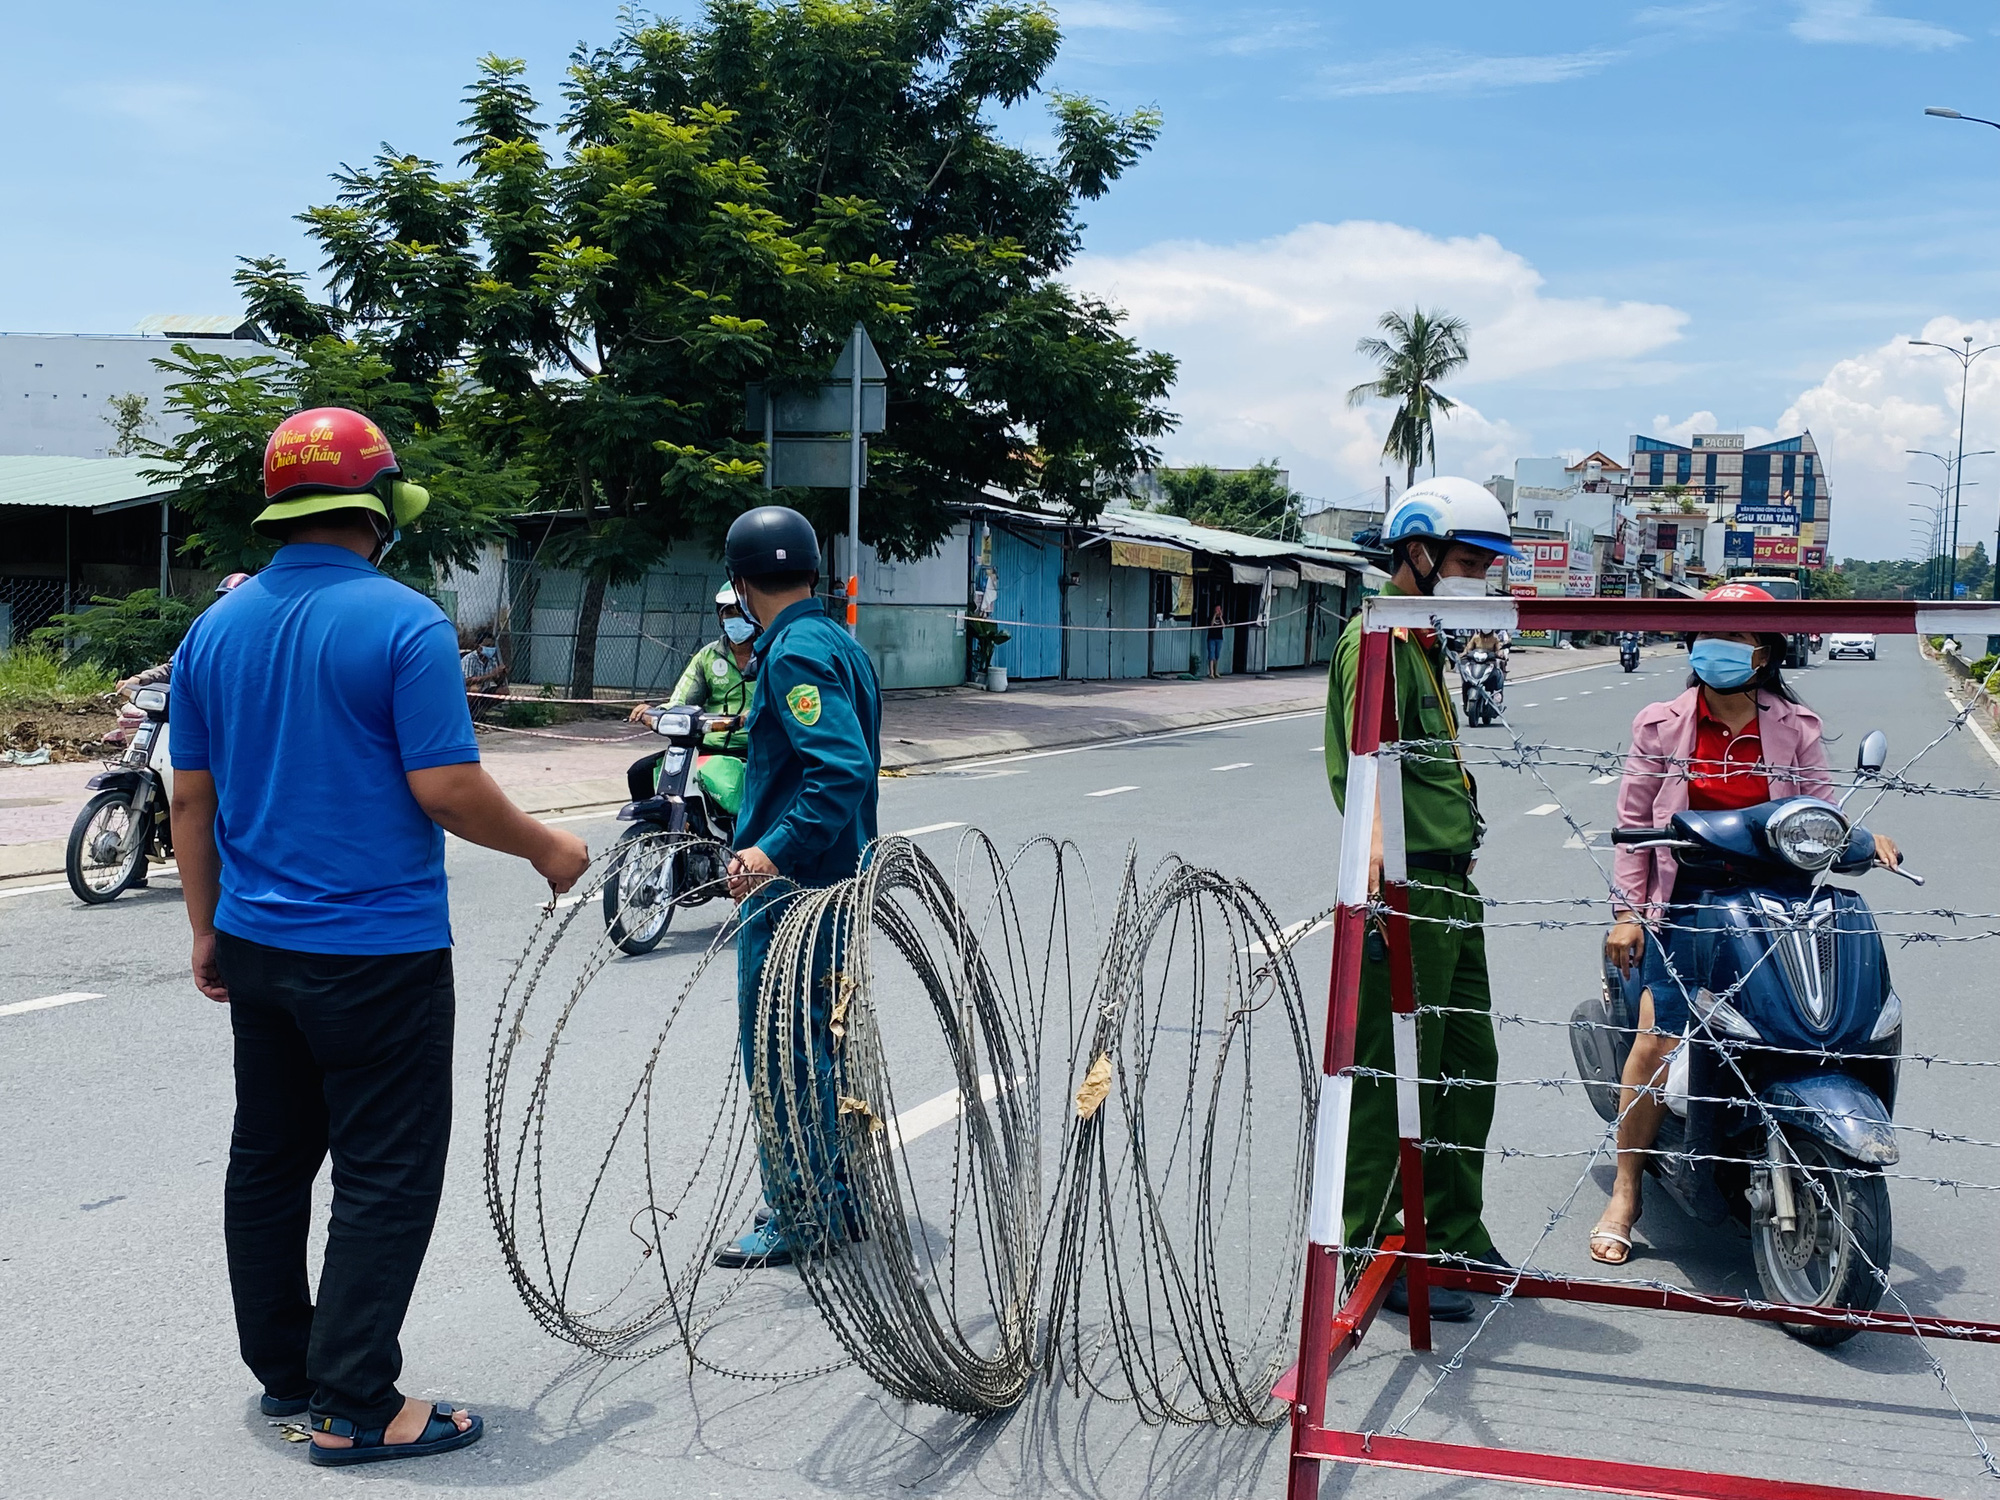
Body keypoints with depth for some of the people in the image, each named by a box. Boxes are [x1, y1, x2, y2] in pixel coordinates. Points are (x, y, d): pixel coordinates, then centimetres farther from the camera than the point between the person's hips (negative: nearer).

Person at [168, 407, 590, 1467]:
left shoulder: (214, 630, 6)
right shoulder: (404, 624, -15)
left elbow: (191, 799, 9)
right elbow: (446, 790, -18)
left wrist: (207, 931, 17)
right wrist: (547, 849, -2)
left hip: (254, 943, 7)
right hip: (377, 955, -7)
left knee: (267, 1162, 17)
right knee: (385, 1178, 1)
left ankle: (283, 1372, 29)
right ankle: (352, 1407, 4)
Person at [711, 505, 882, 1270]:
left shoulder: (794, 654, -17)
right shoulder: (843, 644, 12)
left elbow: (843, 769, -28)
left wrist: (776, 851, -32)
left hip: (792, 886, -10)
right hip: (841, 877, 10)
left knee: (778, 1050, -1)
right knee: (822, 1040, 18)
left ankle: (798, 1218, 7)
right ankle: (842, 1198, 28)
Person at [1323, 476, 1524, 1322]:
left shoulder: (1423, 644, 20)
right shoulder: (1376, 638, -12)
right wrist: (1376, 842, -45)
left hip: (1451, 885, 10)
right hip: (1408, 887, -10)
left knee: (1469, 1065, 16)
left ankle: (1453, 1237, 29)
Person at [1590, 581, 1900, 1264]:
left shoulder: (1795, 728, 8)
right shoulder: (1662, 724, 5)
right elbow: (1633, 822, 6)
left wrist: (1864, 838, -13)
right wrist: (1626, 912, 1)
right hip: (1684, 903, -1)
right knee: (1659, 1038, -11)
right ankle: (1625, 1194, 1)